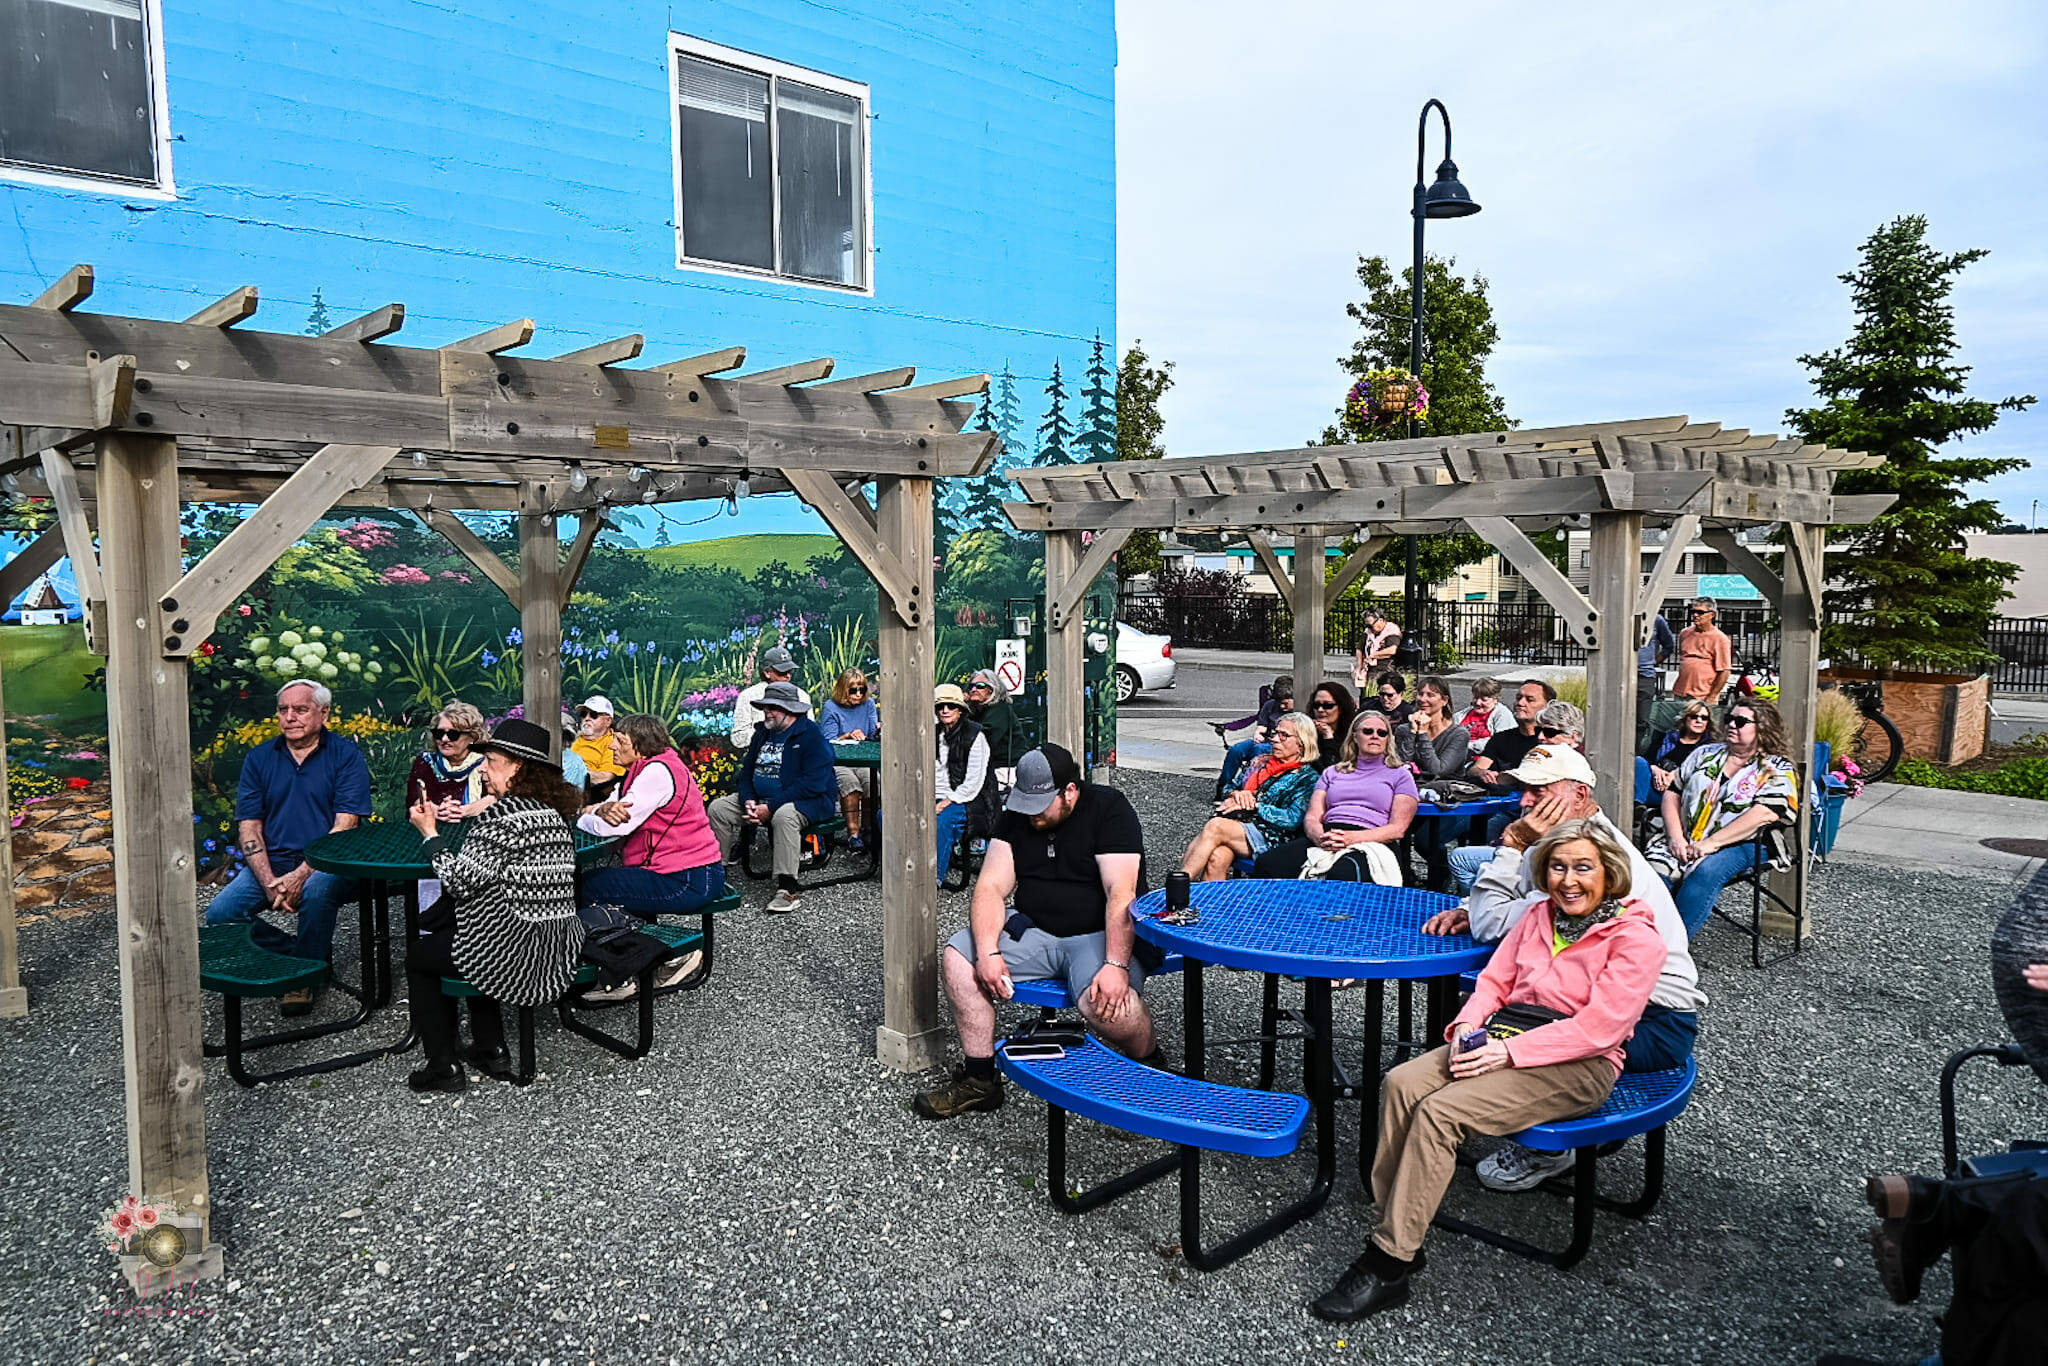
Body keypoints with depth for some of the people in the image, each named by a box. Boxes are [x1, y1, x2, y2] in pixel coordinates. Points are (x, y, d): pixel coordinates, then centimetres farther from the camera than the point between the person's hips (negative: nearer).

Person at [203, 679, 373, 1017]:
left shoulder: (346, 755, -1)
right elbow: (248, 827, 4)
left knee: (317, 891, -36)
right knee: (219, 914, -18)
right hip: (270, 862, 4)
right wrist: (269, 882, -12)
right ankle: (306, 953, -1)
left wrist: (301, 875, -21)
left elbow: (346, 825, -10)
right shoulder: (260, 758, 11)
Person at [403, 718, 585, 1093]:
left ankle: (443, 1066, 20)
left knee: (418, 955, 18)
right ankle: (491, 1049, 35)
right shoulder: (555, 812, 8)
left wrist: (431, 834, -6)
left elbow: (462, 880, -18)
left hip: (517, 955, -9)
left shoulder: (503, 813, -18)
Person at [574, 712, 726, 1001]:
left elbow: (616, 826, -20)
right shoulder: (646, 769, 17)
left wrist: (582, 813, -2)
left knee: (589, 888, -13)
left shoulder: (658, 772, -15)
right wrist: (603, 808, -13)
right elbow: (616, 814, 11)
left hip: (689, 880, -11)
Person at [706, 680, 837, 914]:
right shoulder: (762, 732, 11)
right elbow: (746, 771, 16)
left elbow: (813, 784, -22)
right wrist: (748, 801, -7)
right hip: (760, 798, 8)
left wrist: (770, 807, -24)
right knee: (718, 808, -6)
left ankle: (788, 888, -33)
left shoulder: (811, 735, -14)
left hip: (807, 800, -7)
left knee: (783, 815, -39)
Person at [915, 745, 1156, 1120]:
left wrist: (1115, 965, -33)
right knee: (958, 956, -15)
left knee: (1106, 1004, -34)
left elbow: (1122, 894, -21)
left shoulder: (1109, 809, -11)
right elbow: (991, 887, -2)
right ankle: (979, 1079, -2)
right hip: (1033, 930, 5)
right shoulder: (1017, 815, 4)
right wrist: (988, 952, -19)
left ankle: (1150, 1070, 0)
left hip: (1100, 934, -5)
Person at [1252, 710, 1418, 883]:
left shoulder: (1400, 775, 18)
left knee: (1342, 874, -42)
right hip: (1324, 841, 3)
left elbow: (1398, 828, 4)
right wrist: (1319, 836, -11)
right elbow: (1312, 817, 16)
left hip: (1370, 843, -3)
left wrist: (1353, 838, -14)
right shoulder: (1332, 772, 28)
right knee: (1266, 864, -28)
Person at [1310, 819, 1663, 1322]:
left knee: (1440, 1111, -28)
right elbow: (1495, 980, 16)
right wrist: (1468, 1026, -5)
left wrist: (1508, 1051, -20)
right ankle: (1398, 1233, -18)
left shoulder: (1636, 937, -6)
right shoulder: (1539, 915, 16)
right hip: (1503, 1036, 7)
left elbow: (1598, 1026, -15)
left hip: (1579, 1064, -7)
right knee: (1402, 1083, -23)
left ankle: (1387, 1268, -22)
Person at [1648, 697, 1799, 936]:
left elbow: (1765, 813, -12)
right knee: (1655, 867, -28)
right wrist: (1675, 837, -4)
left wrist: (1711, 843, -19)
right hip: (1684, 842, 4)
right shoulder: (1705, 754, 20)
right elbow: (1672, 793, 14)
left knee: (1705, 871, -36)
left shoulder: (1778, 769, 5)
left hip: (1742, 845, -4)